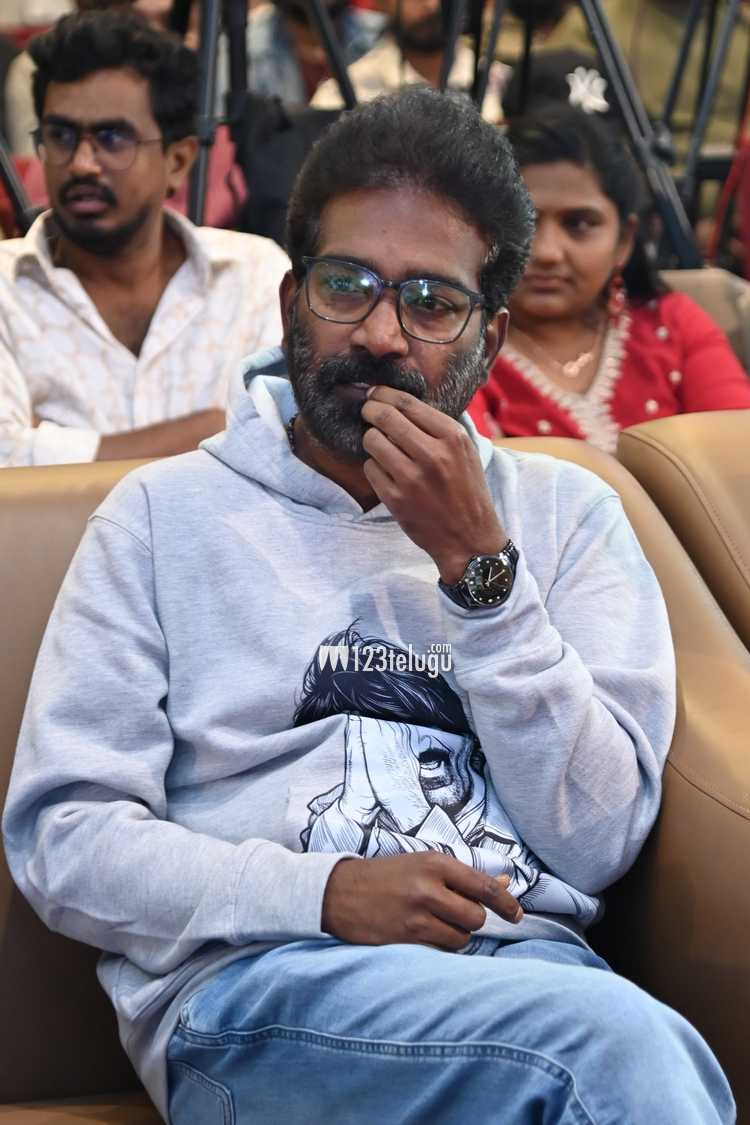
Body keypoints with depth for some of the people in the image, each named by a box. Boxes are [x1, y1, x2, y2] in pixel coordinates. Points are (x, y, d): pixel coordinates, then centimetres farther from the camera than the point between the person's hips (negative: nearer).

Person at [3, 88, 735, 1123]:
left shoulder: (565, 513, 16)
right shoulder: (168, 513, 12)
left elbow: (598, 842, 4)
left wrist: (479, 565, -4)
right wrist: (325, 893, -11)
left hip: (523, 956, 3)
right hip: (254, 986, -3)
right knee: (620, 1042, -33)